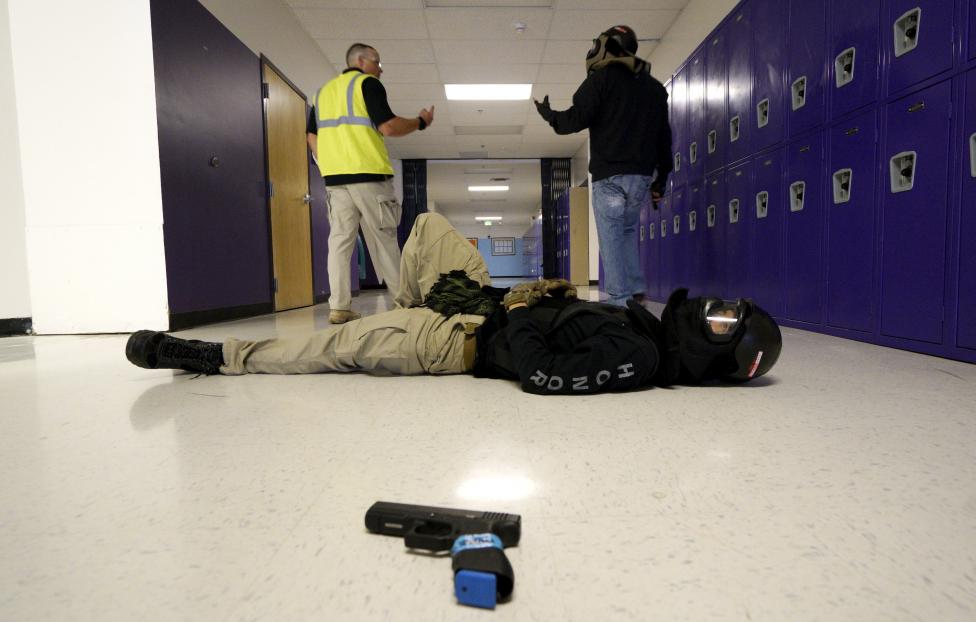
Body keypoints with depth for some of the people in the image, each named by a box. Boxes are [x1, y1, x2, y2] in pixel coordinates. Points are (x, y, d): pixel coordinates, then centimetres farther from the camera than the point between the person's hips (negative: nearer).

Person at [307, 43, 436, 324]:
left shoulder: (324, 90, 21)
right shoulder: (367, 83, 0)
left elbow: (311, 135, 17)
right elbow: (387, 126, -12)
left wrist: (328, 165, 19)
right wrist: (421, 122, 1)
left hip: (334, 177, 6)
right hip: (368, 174, -6)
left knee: (340, 240, 3)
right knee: (384, 240, 0)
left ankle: (339, 307, -3)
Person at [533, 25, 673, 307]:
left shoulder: (602, 78, 0)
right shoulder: (655, 86, 19)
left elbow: (576, 119, -9)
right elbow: (664, 136, 18)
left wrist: (548, 114, 12)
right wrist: (661, 179, 22)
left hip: (609, 175, -6)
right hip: (642, 176, 6)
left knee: (612, 241, -4)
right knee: (628, 233, 18)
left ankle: (621, 301, -7)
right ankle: (637, 293, 13)